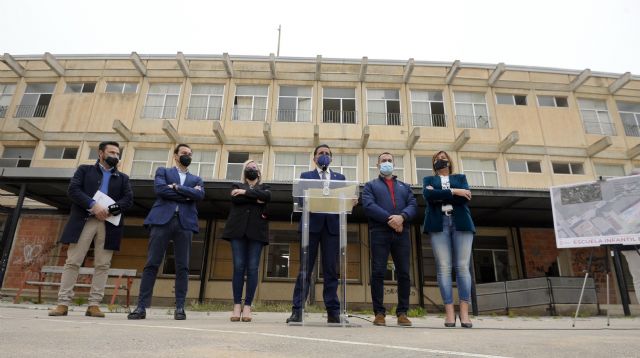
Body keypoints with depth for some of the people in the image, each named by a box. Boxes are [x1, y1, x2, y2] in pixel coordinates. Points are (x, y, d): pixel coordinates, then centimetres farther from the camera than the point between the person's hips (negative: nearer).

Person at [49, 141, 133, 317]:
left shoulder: (123, 178, 18)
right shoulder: (84, 169, 14)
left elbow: (128, 199, 5)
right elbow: (73, 189, -1)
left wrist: (110, 210, -13)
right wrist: (93, 205, -16)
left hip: (109, 223, 2)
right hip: (84, 221, -1)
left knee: (102, 265, -1)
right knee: (72, 262, -2)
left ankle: (94, 305, 3)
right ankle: (63, 303, 5)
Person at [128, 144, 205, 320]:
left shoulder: (196, 179, 22)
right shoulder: (162, 171, 18)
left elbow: (200, 195, 0)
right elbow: (159, 189, -4)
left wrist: (176, 187, -4)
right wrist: (187, 195, -3)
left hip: (185, 223, 2)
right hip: (162, 220, -1)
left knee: (182, 266, -1)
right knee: (152, 264, -4)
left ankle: (180, 307, 3)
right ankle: (141, 307, 1)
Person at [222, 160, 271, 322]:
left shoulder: (264, 187, 20)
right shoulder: (237, 186, 20)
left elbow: (267, 196, -5)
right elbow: (235, 199, -3)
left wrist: (246, 192, -7)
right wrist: (256, 199, -5)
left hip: (256, 230, 0)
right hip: (238, 229, 0)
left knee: (252, 268, -6)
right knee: (238, 266, -6)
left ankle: (247, 306, -3)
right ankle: (237, 305, -3)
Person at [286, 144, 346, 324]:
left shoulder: (340, 178, 20)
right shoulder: (306, 176, 16)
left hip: (332, 225, 2)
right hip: (312, 224, -1)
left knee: (331, 269, 1)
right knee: (305, 268, -2)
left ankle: (333, 311, 4)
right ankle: (297, 310, 0)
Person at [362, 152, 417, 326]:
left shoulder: (404, 186, 24)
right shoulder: (370, 185, 15)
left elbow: (413, 205, 7)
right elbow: (368, 205, -4)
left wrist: (402, 217, -15)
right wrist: (389, 219, -16)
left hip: (402, 233, 3)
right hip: (379, 232, -3)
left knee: (404, 273, 2)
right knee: (378, 273, -4)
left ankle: (402, 313, 11)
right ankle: (379, 313, 2)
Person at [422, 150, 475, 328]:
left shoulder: (461, 177, 21)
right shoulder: (428, 180, 20)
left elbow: (464, 198, 0)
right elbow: (428, 195, -3)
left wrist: (439, 195, -4)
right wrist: (453, 192, -7)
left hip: (461, 223, 1)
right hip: (439, 224, 0)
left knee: (463, 266, -8)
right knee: (443, 267, -8)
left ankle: (464, 312, -5)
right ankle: (449, 312, -7)